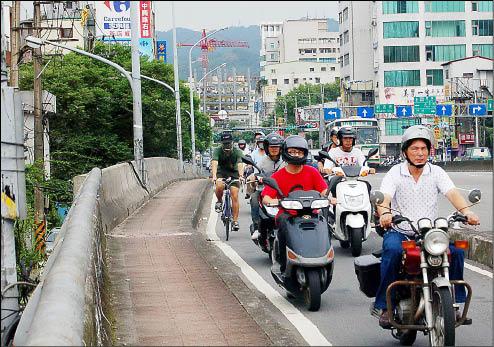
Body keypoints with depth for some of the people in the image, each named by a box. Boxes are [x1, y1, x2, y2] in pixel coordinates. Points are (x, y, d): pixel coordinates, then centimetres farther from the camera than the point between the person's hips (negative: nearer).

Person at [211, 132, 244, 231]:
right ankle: (219, 201, -1)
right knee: (219, 186, -33)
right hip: (221, 172, 0)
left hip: (233, 173, 0)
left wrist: (241, 175, -53)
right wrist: (214, 176, -51)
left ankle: (235, 221, -4)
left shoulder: (237, 152, -20)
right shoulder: (217, 151, -20)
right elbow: (214, 163, -34)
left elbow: (240, 164, -34)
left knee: (235, 197, -11)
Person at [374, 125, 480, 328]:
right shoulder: (395, 173, 0)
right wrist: (384, 213, -40)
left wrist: (466, 211, -31)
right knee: (392, 250, -34)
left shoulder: (436, 172, 6)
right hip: (399, 232, -2)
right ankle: (384, 305, -25)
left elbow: (452, 193, -10)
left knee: (456, 250, -22)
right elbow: (384, 197, -15)